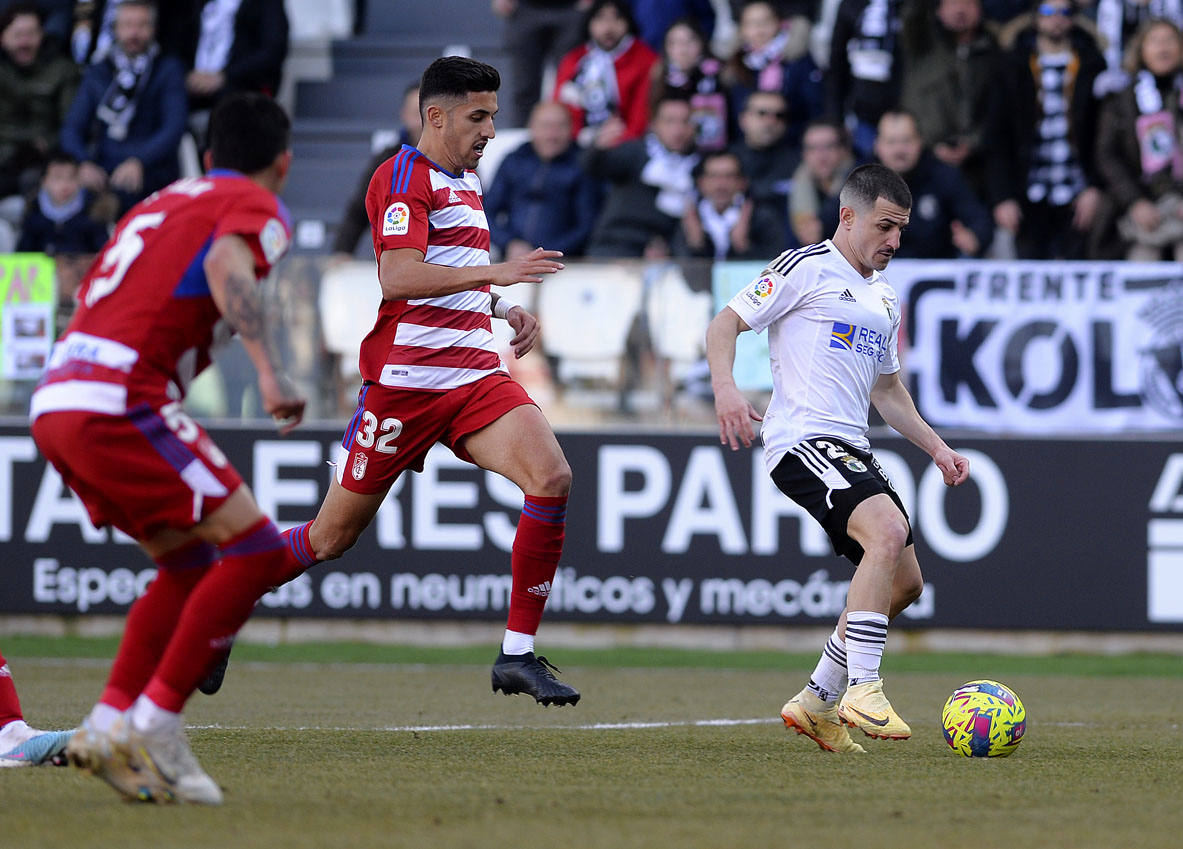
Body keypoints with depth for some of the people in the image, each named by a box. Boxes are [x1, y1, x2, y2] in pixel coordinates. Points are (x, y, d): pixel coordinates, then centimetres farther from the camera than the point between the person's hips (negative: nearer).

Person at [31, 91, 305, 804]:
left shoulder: (165, 201, 27)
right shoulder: (258, 206, 3)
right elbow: (227, 264, -19)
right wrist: (270, 370, -28)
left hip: (56, 400, 9)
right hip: (118, 402, -9)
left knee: (190, 563, 18)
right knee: (255, 551, -7)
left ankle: (111, 725, 11)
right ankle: (154, 726, -12)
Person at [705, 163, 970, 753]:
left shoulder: (884, 298, 23)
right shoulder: (806, 269, -2)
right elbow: (724, 324, -5)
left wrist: (936, 447, 25)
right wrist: (725, 387, -23)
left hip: (851, 450, 9)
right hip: (802, 437, -9)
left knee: (904, 582, 8)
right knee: (888, 530, -30)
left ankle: (817, 703, 19)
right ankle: (863, 692, -29)